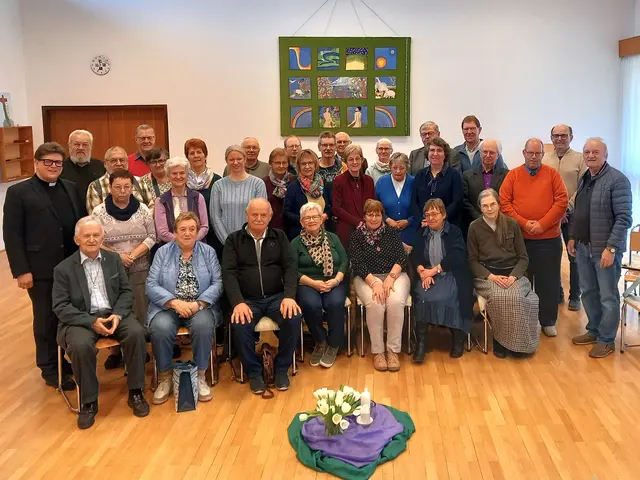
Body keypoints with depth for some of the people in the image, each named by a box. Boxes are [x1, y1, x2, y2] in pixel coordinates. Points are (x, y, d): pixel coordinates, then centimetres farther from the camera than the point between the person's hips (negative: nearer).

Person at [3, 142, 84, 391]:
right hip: (41, 269, -4)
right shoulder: (18, 192, -1)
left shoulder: (71, 188, 13)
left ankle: (71, 361, 27)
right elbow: (12, 235, -6)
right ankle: (50, 369, 21)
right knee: (46, 319, 7)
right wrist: (21, 270, -12)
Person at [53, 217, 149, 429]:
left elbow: (126, 292, 7)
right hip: (82, 319, -2)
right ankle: (88, 402, -12)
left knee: (136, 332, -27)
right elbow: (61, 307, -6)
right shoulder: (63, 268, -1)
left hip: (114, 314, 2)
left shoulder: (114, 259, 9)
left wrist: (117, 315, -13)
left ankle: (135, 392, -11)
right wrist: (91, 321, -20)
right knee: (80, 346, -34)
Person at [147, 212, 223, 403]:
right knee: (161, 328, -31)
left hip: (200, 307, 0)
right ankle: (165, 377, -9)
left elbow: (218, 283, -2)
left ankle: (200, 375, -13)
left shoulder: (208, 252, 7)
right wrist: (175, 302, -18)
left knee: (203, 325, -32)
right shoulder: (163, 252, 6)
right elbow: (151, 285, -2)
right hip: (168, 307, 0)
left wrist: (198, 304, -18)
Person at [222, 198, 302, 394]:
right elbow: (228, 273, -4)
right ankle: (254, 371, -4)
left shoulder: (279, 237, 11)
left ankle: (281, 368, -3)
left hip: (276, 296, 1)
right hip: (247, 299, -1)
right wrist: (238, 302, -20)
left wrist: (289, 296, -16)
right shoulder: (234, 239, 6)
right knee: (239, 325, -31)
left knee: (294, 318, -28)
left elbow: (290, 267, 1)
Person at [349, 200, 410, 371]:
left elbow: (401, 258, 1)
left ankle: (393, 350, -19)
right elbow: (357, 264, -5)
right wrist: (374, 282, -21)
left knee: (396, 302, -31)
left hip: (394, 275, 1)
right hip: (367, 278, -1)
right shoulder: (356, 236, 5)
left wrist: (390, 277, -17)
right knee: (375, 303, -32)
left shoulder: (392, 233, 10)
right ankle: (377, 351, -18)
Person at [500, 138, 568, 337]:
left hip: (548, 238, 0)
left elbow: (561, 202, -5)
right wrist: (523, 223, -13)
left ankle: (548, 322, 18)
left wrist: (542, 224, -14)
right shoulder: (513, 175, 4)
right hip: (519, 237, 1)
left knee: (548, 282, 6)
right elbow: (504, 203, -3)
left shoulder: (552, 174, 3)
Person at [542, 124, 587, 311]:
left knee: (574, 257, 4)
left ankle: (574, 296, 14)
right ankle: (556, 293, 23)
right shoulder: (544, 159, 6)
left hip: (571, 215, -2)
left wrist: (567, 208, -13)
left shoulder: (579, 158, -1)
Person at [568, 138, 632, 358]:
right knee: (588, 292, 16)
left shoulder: (617, 180, -13)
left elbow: (623, 218, -17)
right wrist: (572, 237, 13)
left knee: (607, 296, 3)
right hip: (583, 247, 7)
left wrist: (611, 248, -21)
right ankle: (594, 330, 32)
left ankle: (606, 340, 15)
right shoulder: (583, 179, 11)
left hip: (605, 249, -7)